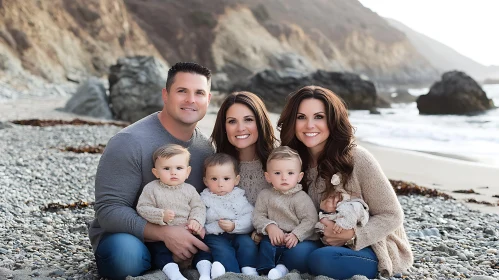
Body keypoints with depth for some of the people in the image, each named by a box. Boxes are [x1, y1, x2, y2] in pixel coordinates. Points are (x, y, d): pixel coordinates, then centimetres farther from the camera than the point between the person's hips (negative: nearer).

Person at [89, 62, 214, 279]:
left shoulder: (205, 147, 0)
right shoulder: (129, 142, -19)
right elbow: (108, 210, -22)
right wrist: (165, 233, -33)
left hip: (183, 241, 6)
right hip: (125, 237, -5)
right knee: (128, 253, -39)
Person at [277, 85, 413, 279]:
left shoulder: (358, 159, -19)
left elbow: (392, 216, -12)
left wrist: (350, 235, -25)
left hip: (374, 250, -5)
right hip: (329, 245, 5)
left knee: (321, 260, -34)